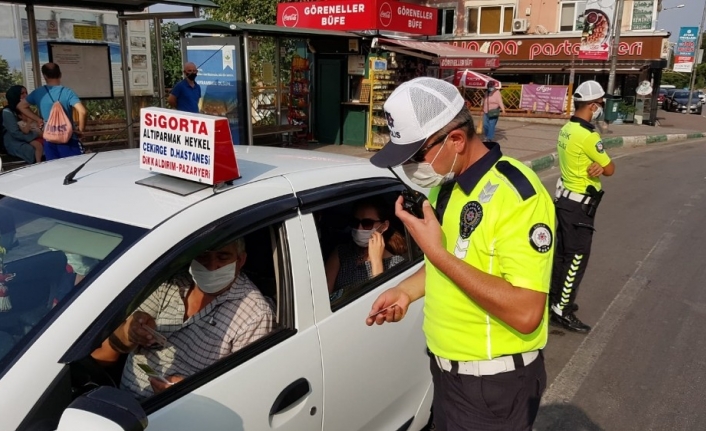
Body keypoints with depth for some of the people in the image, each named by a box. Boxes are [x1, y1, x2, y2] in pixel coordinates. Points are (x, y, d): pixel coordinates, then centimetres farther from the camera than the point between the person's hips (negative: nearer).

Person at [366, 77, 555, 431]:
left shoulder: (516, 194, -24)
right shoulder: (445, 183, 2)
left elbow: (526, 313, -30)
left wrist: (436, 251, -30)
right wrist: (406, 290, 0)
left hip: (494, 384, -8)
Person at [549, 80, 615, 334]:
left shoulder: (567, 129, 6)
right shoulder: (588, 136, -23)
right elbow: (610, 170, -13)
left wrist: (597, 165, -13)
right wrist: (602, 166, 6)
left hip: (566, 198, 9)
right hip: (579, 204, -9)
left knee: (563, 251, 18)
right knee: (577, 257, -1)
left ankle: (556, 298, 30)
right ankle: (562, 311, 7)